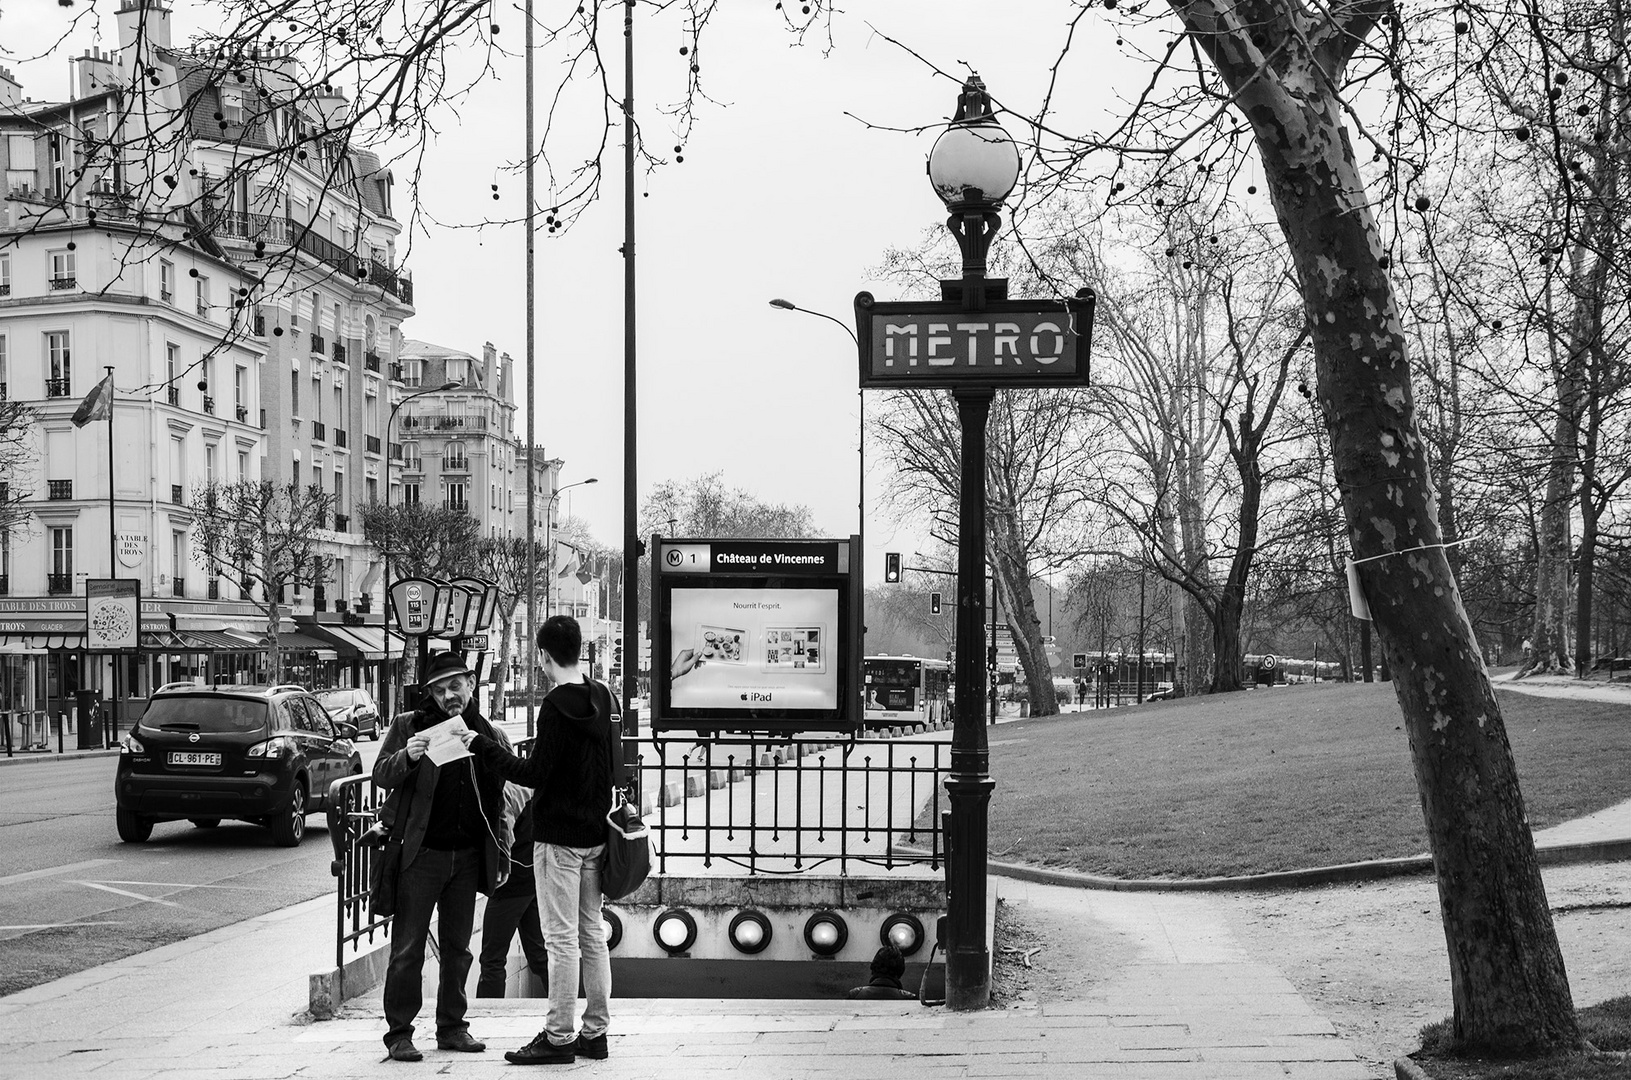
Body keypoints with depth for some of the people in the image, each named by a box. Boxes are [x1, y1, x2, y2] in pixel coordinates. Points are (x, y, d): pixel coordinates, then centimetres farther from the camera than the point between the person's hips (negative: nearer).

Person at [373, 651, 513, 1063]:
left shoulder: (491, 737, 9)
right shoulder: (409, 726, 1)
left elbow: (499, 803, 13)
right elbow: (381, 774, -3)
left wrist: (502, 857, 8)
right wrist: (407, 757, -24)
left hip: (468, 857, 3)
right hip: (421, 854, -3)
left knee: (457, 947, 11)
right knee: (408, 948, -2)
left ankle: (452, 1028, 21)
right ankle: (399, 1032, 5)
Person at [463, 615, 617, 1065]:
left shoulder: (557, 706, -16)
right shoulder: (604, 698, 8)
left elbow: (535, 774, -18)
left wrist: (482, 745, -11)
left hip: (559, 836, -8)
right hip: (595, 833, 8)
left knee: (562, 939, -4)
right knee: (593, 935, 12)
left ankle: (559, 1036, 0)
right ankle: (595, 1032, 17)